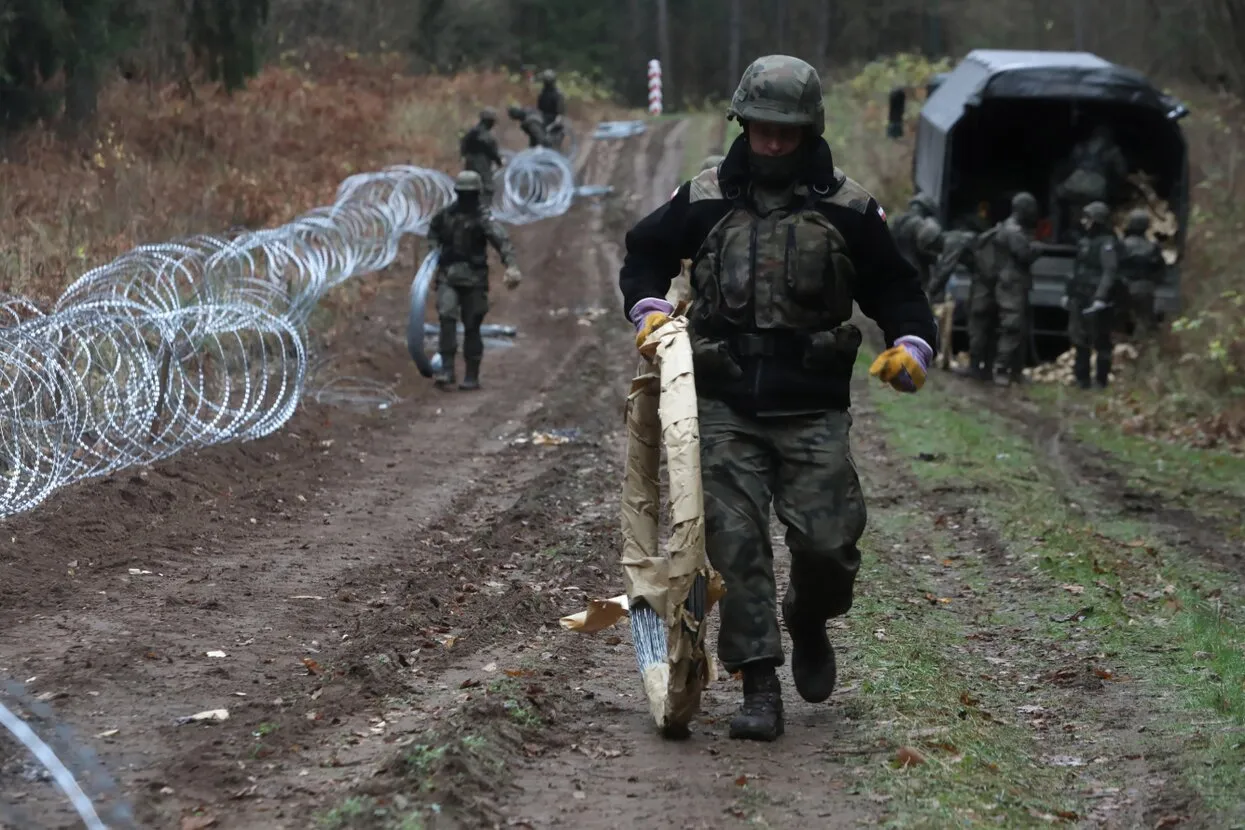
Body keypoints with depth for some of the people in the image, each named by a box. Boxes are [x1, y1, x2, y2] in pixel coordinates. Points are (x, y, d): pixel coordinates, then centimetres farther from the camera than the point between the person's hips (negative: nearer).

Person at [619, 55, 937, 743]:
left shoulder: (847, 209, 2)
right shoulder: (705, 199, 5)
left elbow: (892, 288, 8)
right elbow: (644, 250, 19)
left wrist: (910, 345, -11)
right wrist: (649, 308, 1)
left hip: (813, 411, -1)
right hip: (726, 408, 1)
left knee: (828, 544, -7)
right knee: (736, 545, -6)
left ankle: (808, 624, 27)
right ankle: (760, 688, 0)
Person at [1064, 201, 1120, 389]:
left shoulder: (1107, 243, -11)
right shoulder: (1084, 241, 16)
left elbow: (1110, 272, -20)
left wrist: (1101, 297, -28)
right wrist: (1069, 292, 20)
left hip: (1096, 301, -9)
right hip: (1080, 298, 9)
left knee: (1100, 341, -3)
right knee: (1079, 339, 13)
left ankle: (1102, 379, 3)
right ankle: (1081, 378, 22)